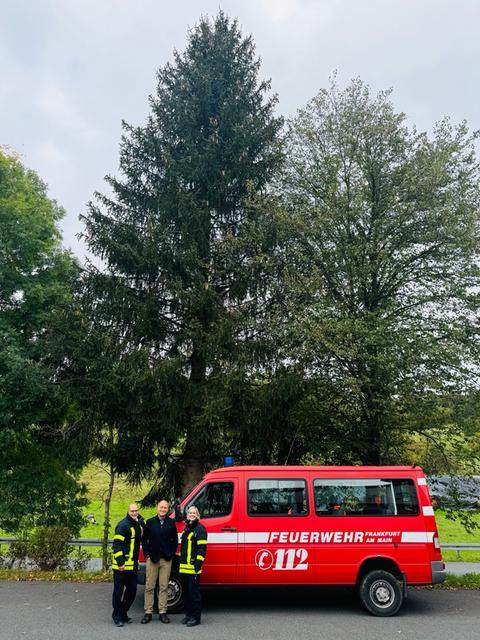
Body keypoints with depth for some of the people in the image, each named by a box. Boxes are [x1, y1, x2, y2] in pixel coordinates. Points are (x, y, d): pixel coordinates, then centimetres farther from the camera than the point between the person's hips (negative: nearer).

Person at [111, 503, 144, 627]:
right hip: (122, 565, -8)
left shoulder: (139, 524, 10)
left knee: (132, 590, 13)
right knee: (119, 590, 2)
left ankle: (123, 613, 28)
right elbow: (117, 544, -19)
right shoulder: (123, 525, -15)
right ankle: (117, 617, 13)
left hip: (133, 565, 8)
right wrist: (120, 562, -22)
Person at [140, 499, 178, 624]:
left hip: (166, 559, 0)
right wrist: (146, 554, -1)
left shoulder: (171, 523, 3)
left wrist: (171, 554, 1)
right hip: (152, 558, 0)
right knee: (149, 587, 4)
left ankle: (162, 612, 15)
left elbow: (175, 540, 10)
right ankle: (148, 613, 14)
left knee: (164, 587, 5)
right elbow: (144, 539, 6)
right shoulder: (150, 522, 2)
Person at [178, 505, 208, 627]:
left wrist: (199, 562, -19)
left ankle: (196, 617, 7)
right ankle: (188, 613, 26)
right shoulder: (187, 528, 16)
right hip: (185, 565, 8)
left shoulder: (200, 529, -10)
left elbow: (202, 548, -15)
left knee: (194, 591, -2)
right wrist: (180, 559, 20)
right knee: (188, 590, 16)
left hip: (193, 566, -8)